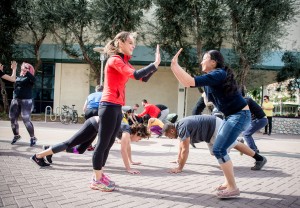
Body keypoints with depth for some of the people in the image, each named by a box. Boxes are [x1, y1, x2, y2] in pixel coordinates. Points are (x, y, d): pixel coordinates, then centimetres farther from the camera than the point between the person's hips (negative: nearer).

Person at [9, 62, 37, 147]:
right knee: (12, 119, 7)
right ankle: (16, 135, 26)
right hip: (15, 100, 6)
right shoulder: (18, 77, 15)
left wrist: (26, 71, -30)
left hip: (26, 101, -6)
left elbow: (33, 79, -24)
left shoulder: (29, 77, -2)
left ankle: (33, 138, 1)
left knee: (26, 120, -11)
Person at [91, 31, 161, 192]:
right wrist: (155, 64, -16)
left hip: (116, 107, 9)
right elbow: (136, 75, -22)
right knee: (103, 143, -4)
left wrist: (155, 66, 0)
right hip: (109, 106, -9)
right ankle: (96, 180, 4)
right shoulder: (115, 60, -9)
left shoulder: (123, 62, 19)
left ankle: (98, 176, 20)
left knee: (108, 144, 12)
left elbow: (143, 78, 13)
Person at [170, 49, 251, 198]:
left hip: (240, 115, -10)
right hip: (231, 116, 10)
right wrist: (175, 67, 4)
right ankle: (229, 182, 25)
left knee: (218, 149, -13)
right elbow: (186, 83, 11)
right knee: (220, 149, 14)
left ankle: (233, 188, -4)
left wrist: (175, 65, -22)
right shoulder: (212, 76, 11)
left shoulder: (218, 74, -19)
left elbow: (191, 82, -29)